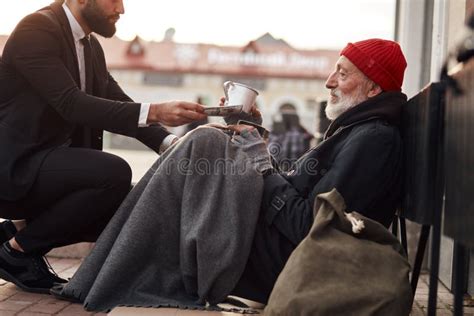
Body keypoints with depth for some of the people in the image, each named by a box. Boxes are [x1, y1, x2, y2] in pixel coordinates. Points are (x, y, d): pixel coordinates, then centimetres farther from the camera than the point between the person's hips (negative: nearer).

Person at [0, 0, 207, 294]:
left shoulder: (91, 46, 11)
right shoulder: (36, 30, -16)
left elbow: (118, 103, 7)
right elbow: (71, 104, -27)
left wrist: (169, 142, -10)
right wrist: (154, 112, -34)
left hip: (50, 162, 9)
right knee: (114, 173, -27)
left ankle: (25, 229, 9)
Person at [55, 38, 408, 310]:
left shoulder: (371, 140, -17)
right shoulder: (358, 128, 16)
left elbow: (308, 227, -22)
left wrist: (263, 166, -13)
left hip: (286, 267, -10)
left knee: (202, 147, -11)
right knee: (204, 144, 9)